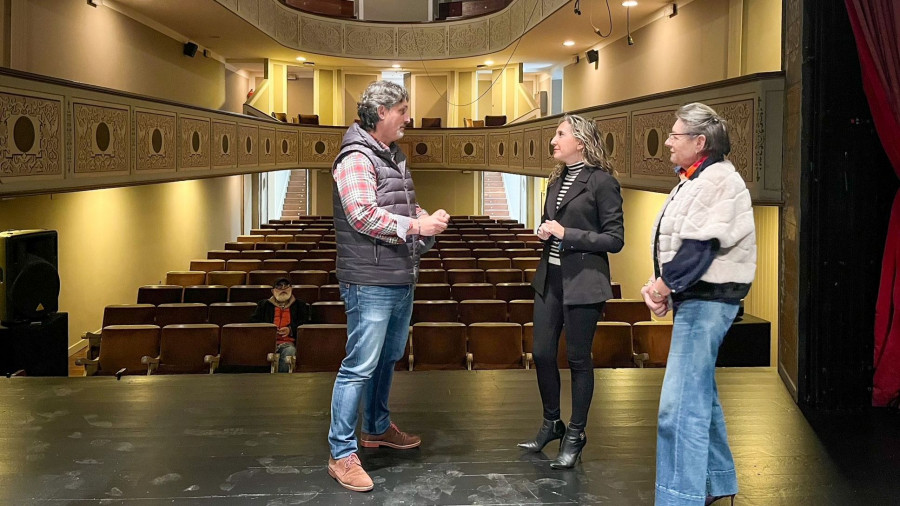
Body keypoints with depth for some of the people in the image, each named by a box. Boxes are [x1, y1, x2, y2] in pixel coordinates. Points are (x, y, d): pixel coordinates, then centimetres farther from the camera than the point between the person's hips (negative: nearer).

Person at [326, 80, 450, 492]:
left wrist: (426, 217, 3)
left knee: (388, 358, 21)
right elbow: (363, 216, -24)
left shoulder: (394, 157, 16)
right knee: (359, 366, -6)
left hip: (402, 281, 10)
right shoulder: (356, 158, -14)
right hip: (370, 283, -10)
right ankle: (342, 454, 2)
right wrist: (417, 226, -20)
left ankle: (376, 428, 39)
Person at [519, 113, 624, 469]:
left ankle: (575, 434, 18)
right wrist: (545, 232, 1)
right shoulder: (556, 181, 13)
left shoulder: (602, 182, -9)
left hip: (582, 283, -7)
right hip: (549, 279, 7)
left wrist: (567, 234, -17)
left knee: (577, 358, 3)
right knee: (542, 353, 9)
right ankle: (551, 423, 28)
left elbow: (615, 239, -11)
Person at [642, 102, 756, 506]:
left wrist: (664, 285, -14)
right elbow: (672, 243, 16)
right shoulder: (693, 181, 17)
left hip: (707, 299, -11)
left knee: (680, 404, -13)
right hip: (693, 297, 11)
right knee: (700, 395, 19)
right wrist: (659, 285, 2)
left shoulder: (720, 180, -14)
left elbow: (701, 244, -22)